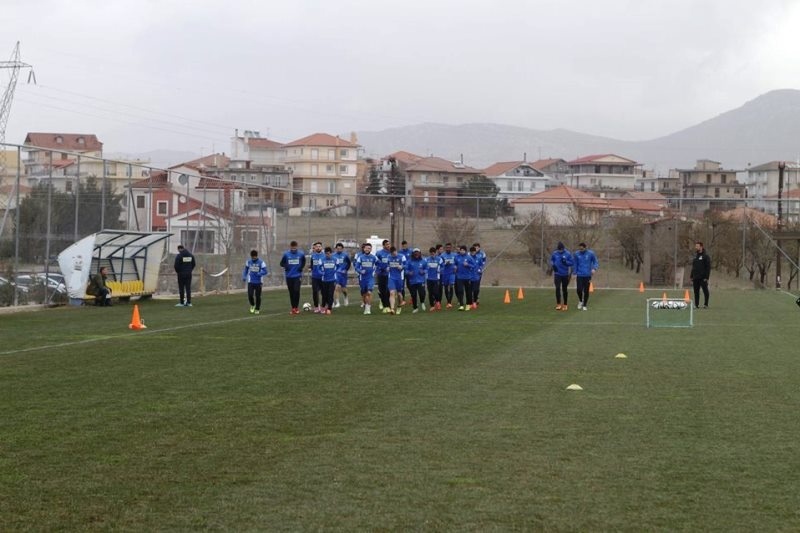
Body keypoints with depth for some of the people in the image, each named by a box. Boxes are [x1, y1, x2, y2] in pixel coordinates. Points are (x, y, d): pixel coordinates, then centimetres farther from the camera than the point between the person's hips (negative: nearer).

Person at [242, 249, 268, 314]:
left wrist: (259, 274, -29)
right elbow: (246, 270, 17)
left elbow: (265, 272, -12)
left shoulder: (261, 262, -8)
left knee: (258, 296, 1)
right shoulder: (248, 262, 3)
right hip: (250, 282, 2)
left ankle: (257, 309, 19)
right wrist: (244, 277, 3)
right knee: (250, 295, -7)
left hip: (258, 282, -2)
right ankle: (252, 305, 22)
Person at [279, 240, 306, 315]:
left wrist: (301, 267, -1)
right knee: (291, 292, 7)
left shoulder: (301, 254, -2)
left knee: (296, 291, -14)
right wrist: (285, 267, -11)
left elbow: (303, 261, 16)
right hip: (289, 276, 1)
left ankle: (296, 307, -2)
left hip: (297, 276, -1)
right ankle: (293, 308, 16)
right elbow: (282, 263, 7)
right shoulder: (286, 254, -3)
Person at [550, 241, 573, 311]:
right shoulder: (555, 253, -1)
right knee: (557, 288, -10)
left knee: (564, 289, 8)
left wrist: (565, 262, -23)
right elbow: (551, 260, 14)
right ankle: (558, 304, -1)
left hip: (565, 274, -1)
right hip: (557, 273, 1)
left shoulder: (567, 254, -7)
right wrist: (553, 265, -6)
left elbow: (571, 263, -5)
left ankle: (565, 304, 19)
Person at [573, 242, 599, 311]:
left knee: (586, 291, 3)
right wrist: (575, 274, 1)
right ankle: (580, 301, 23)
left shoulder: (591, 253, -4)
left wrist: (594, 269, -15)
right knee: (579, 289, -7)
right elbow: (575, 264, 5)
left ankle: (584, 305, 16)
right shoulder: (576, 254, -2)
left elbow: (595, 261, 3)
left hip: (588, 275, 0)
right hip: (579, 275, 0)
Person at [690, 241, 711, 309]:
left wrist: (706, 277, -16)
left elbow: (708, 267, -10)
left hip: (703, 278, -7)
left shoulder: (706, 256, -6)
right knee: (696, 292, 7)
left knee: (705, 291, -1)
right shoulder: (695, 256, 15)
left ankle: (706, 304, 4)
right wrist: (691, 276, 14)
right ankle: (696, 305, 11)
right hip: (696, 278, 7)